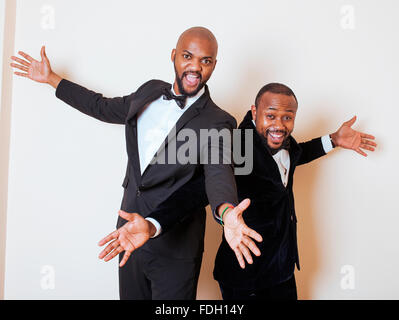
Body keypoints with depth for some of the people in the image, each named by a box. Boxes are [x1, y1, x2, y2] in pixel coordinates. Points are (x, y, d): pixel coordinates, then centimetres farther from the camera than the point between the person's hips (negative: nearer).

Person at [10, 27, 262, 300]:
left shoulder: (217, 123, -13)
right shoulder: (150, 92, 5)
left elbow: (219, 171, -30)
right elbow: (104, 107, 19)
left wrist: (227, 212, -52)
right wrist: (51, 79, 24)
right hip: (129, 230, 5)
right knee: (130, 296, 20)